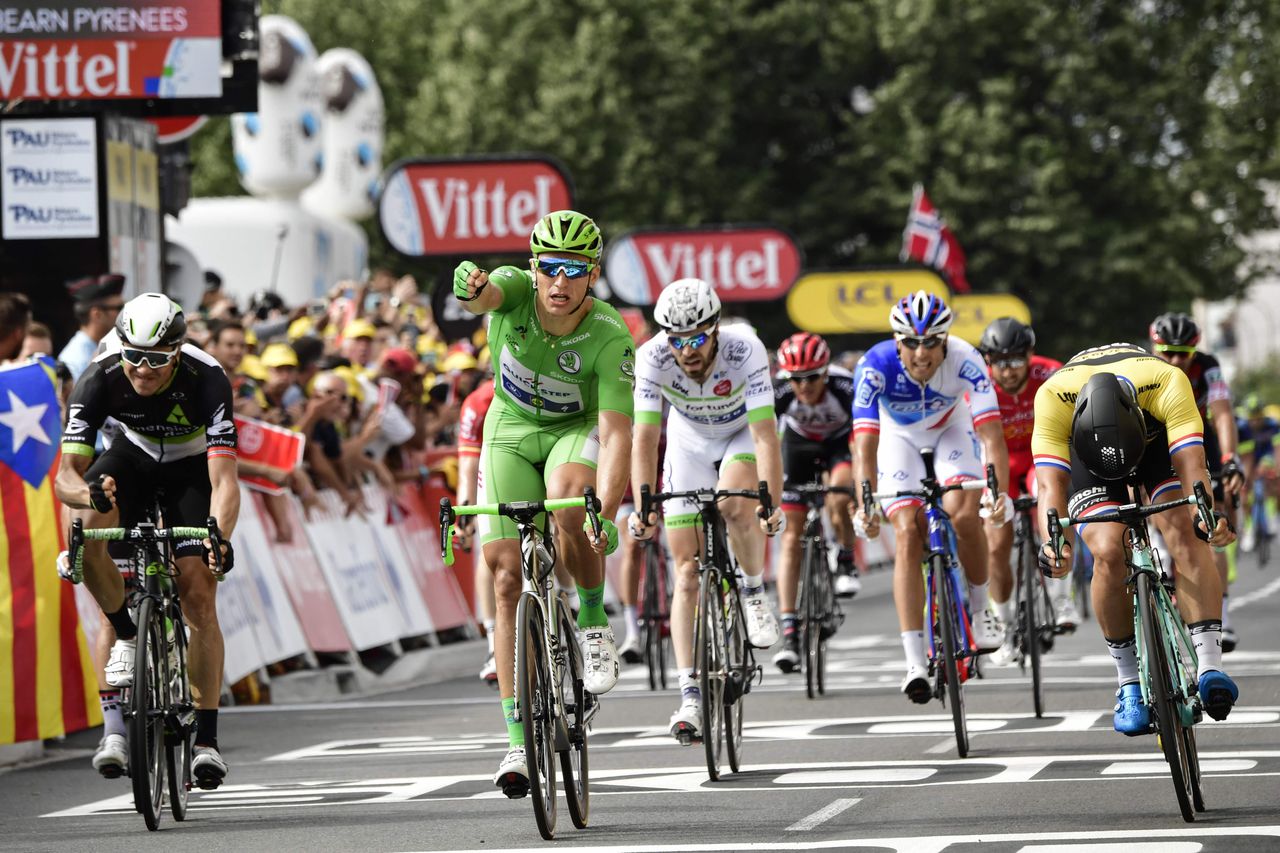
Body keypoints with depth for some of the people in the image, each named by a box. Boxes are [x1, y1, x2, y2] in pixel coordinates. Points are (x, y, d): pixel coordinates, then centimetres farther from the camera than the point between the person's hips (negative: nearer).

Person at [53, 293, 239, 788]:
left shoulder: (207, 380, -34)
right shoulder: (99, 380, -29)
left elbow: (224, 480, -40)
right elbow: (66, 476, -31)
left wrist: (220, 538, -58)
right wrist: (88, 493, -55)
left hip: (192, 466, -2)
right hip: (133, 456, 2)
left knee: (198, 594, -14)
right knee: (87, 525, -31)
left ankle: (207, 738, -7)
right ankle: (126, 635, -8)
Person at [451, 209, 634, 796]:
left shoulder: (610, 338, -28)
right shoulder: (516, 290, -23)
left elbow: (617, 434, -35)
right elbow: (483, 298, -47)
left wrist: (607, 514, -49)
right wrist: (471, 288, -72)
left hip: (578, 430, -2)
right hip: (512, 431, 2)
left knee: (568, 504, -37)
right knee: (508, 580, -8)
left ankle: (595, 627, -10)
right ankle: (519, 742, -5)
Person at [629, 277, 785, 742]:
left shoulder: (745, 350, -35)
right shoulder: (653, 358, -30)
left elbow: (766, 435, -39)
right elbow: (644, 437, -33)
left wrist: (773, 505, -49)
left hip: (743, 435, -1)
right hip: (689, 444, 2)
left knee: (734, 507, -34)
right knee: (687, 572, -7)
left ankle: (754, 592, -3)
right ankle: (688, 696, -6)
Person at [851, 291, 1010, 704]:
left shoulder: (964, 360, -34)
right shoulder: (877, 365, -34)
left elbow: (991, 434, -38)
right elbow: (865, 444, -39)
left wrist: (999, 492, -52)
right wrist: (866, 503, -53)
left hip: (951, 428, 0)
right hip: (899, 435, 0)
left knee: (964, 516, -24)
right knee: (908, 534, -17)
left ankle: (980, 607, 4)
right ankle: (915, 662, -19)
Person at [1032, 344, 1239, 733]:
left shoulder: (1168, 383, -39)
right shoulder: (1053, 398, -38)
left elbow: (1191, 466, -44)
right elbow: (1050, 483, -41)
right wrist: (1053, 541, -59)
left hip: (1159, 436, 0)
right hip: (1084, 447, 0)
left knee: (1184, 532, -26)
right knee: (1109, 552, -21)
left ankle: (1210, 665, -29)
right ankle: (1130, 683, -5)